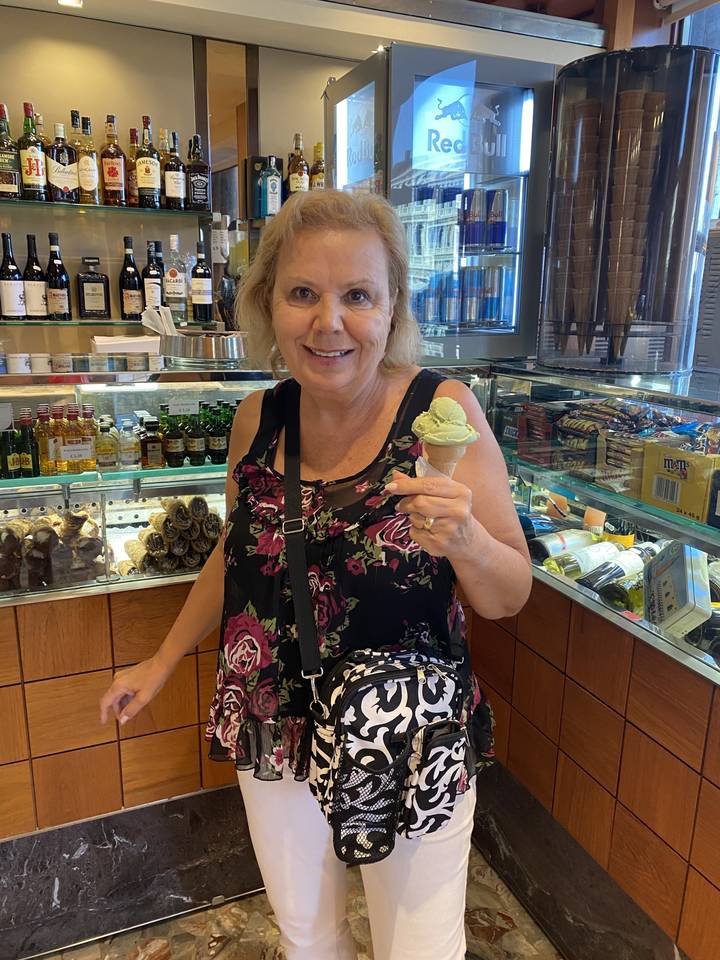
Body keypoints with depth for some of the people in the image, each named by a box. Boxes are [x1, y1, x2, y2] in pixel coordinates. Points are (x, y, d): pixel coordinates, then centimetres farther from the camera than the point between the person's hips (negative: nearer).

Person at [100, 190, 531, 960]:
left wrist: (465, 540, -32)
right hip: (274, 737, 4)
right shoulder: (256, 419, -7)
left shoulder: (442, 409, -17)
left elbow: (509, 598, -12)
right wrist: (164, 661, 14)